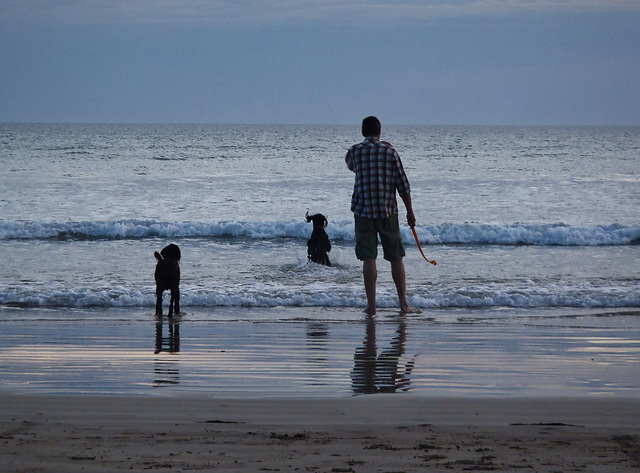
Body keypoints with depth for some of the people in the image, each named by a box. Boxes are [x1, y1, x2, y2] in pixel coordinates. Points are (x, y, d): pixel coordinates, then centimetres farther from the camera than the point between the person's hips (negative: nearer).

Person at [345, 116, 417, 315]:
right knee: (396, 258, 9)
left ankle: (371, 304, -4)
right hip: (387, 211, 0)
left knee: (368, 258, 0)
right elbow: (403, 185, -2)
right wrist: (410, 212, 7)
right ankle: (403, 303, 11)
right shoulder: (389, 151, -2)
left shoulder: (354, 151, 0)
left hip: (363, 212, 0)